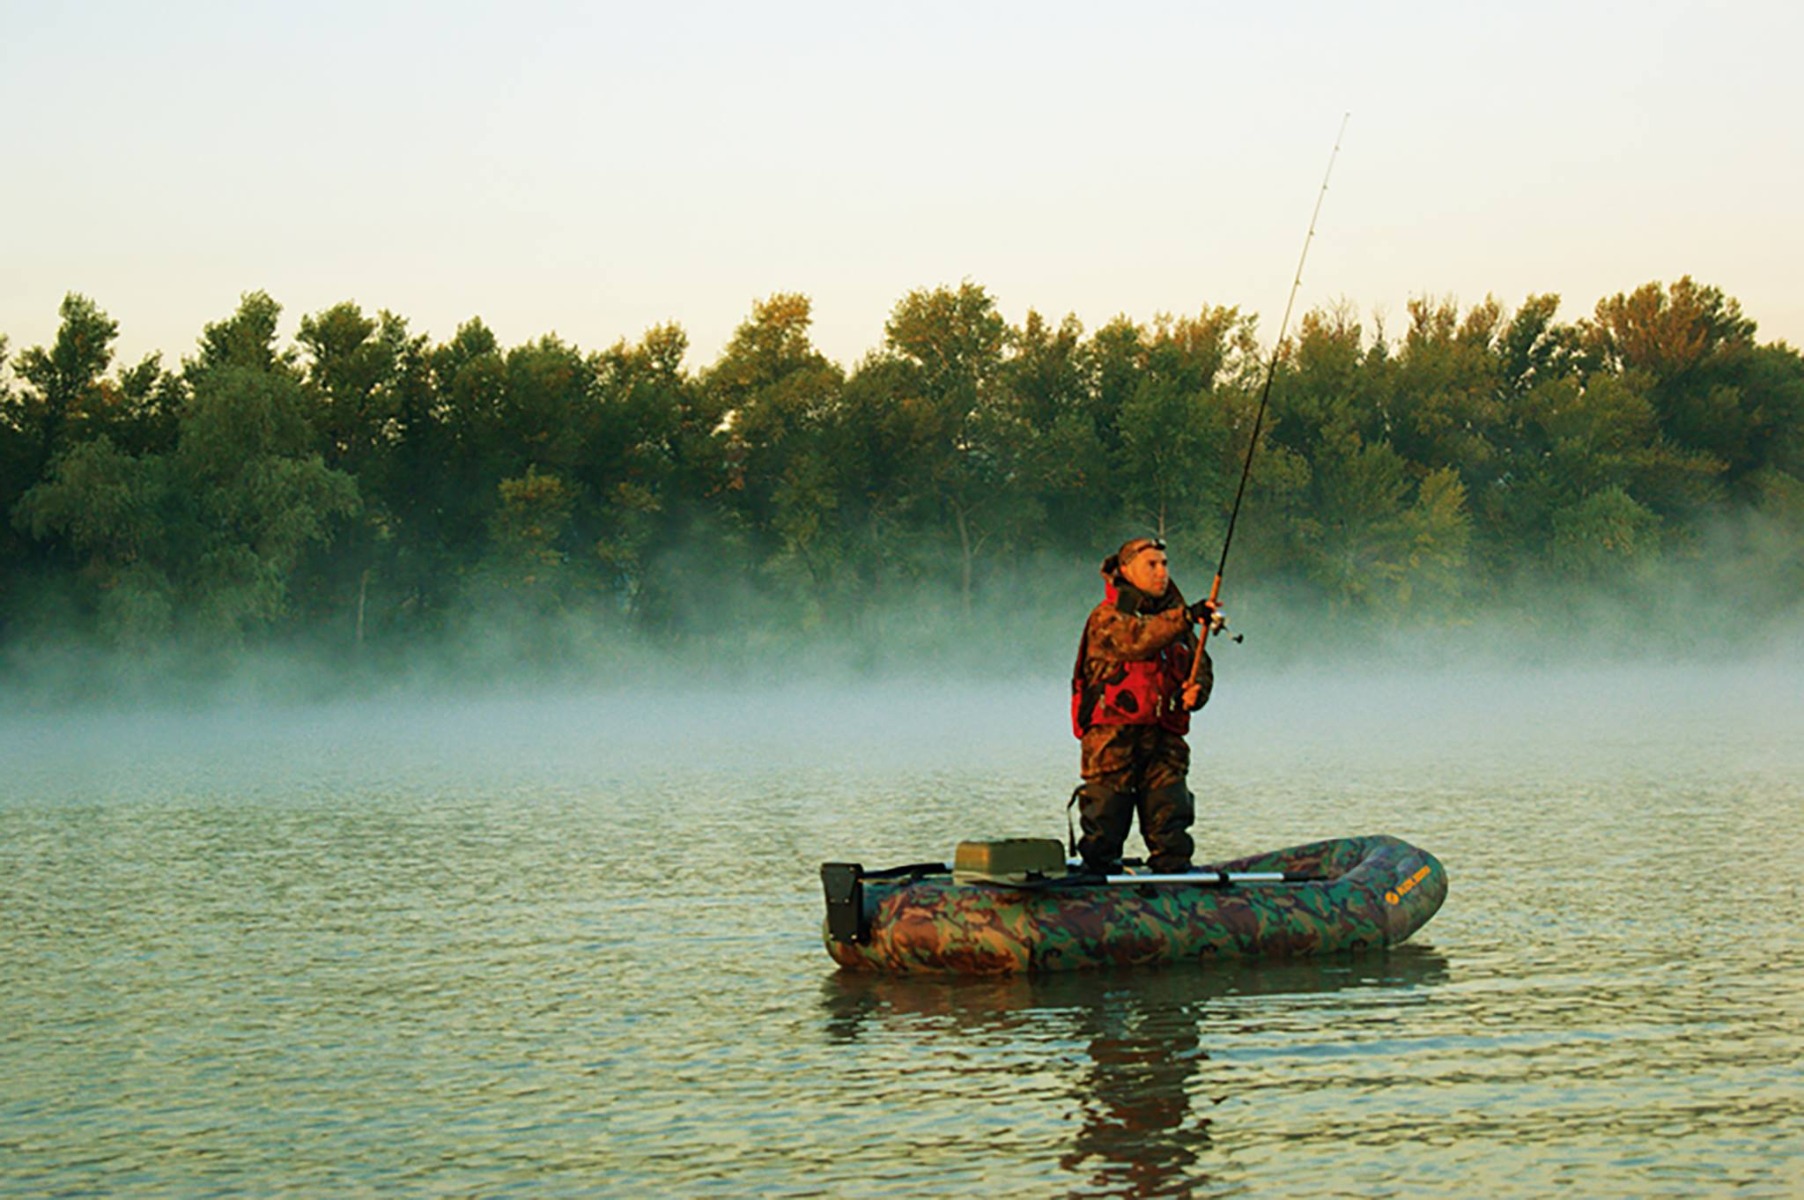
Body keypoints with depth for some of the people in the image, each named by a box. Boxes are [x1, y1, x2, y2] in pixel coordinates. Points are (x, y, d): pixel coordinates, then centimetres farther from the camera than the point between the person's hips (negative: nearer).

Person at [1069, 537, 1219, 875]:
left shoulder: (1174, 617, 18)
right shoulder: (1107, 618, -3)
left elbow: (1200, 667, 18)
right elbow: (1138, 639, -23)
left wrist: (1195, 690, -6)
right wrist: (1186, 617, -36)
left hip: (1163, 736, 5)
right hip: (1112, 735, -5)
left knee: (1170, 818, -3)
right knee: (1106, 818, -3)